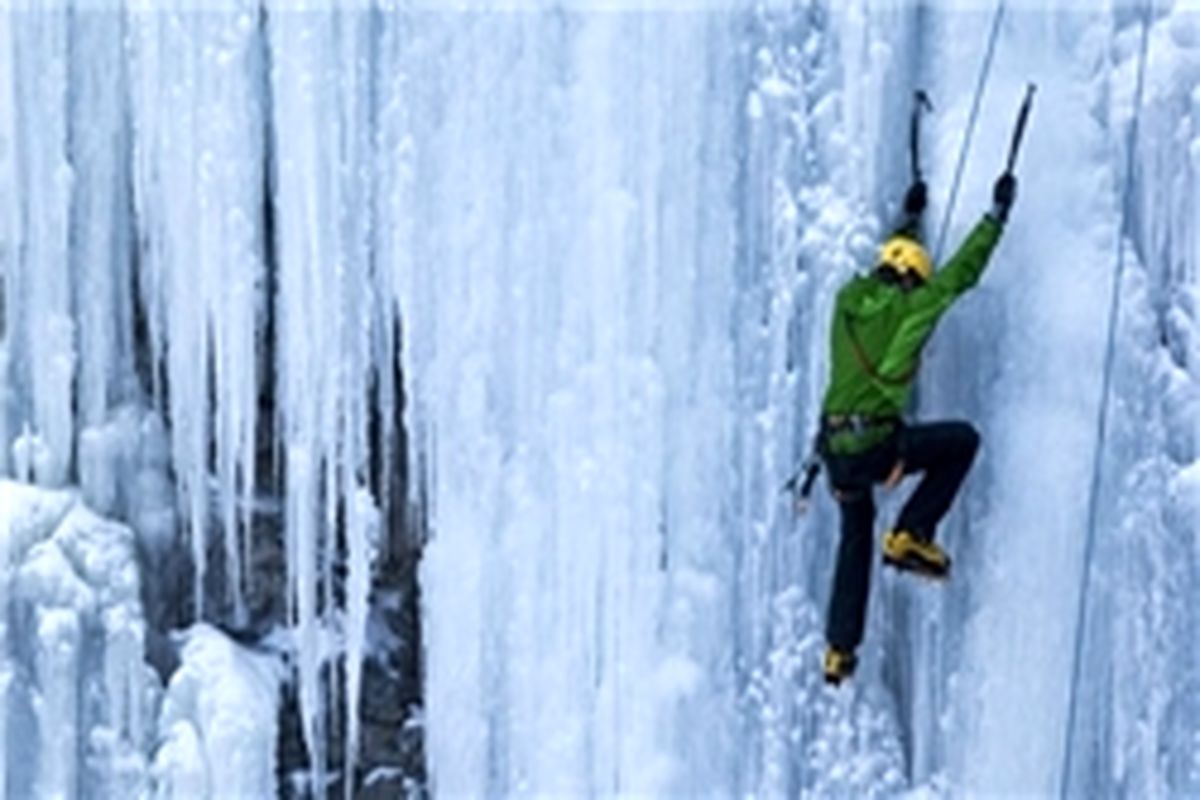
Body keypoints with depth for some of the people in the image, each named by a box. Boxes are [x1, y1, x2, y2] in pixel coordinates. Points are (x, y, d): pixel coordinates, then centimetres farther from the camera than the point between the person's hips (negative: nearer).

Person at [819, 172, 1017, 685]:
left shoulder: (849, 299, 9)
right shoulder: (907, 307, -7)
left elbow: (888, 262, 32)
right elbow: (962, 270, 2)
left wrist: (910, 219, 44)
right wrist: (997, 214, 13)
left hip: (835, 449, 7)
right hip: (875, 445, -6)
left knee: (856, 533, 24)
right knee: (963, 440, 12)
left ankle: (840, 649, 25)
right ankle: (910, 535, 6)